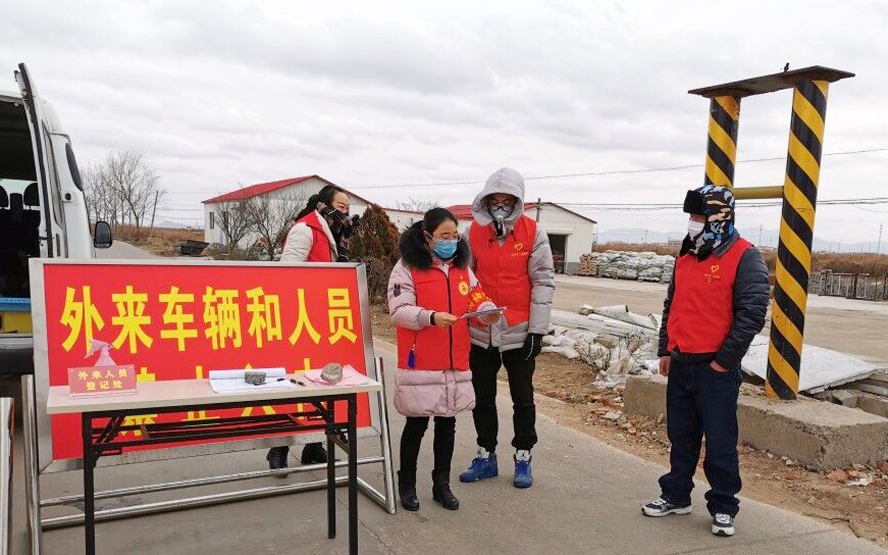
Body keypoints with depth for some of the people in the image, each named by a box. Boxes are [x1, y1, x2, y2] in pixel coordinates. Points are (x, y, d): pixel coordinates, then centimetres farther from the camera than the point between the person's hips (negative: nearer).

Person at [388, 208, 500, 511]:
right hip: (420, 362, -5)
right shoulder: (407, 268, -7)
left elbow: (476, 298, 11)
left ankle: (442, 484, 28)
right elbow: (398, 310, -13)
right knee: (417, 424, 5)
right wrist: (431, 318, -27)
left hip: (455, 363, 5)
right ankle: (406, 484, 24)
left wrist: (487, 310, -11)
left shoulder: (462, 267, 11)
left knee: (447, 423, 13)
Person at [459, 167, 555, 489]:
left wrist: (537, 329, -10)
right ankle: (486, 457, 27)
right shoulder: (475, 231, 2)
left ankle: (523, 459, 23)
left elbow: (544, 281, -6)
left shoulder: (533, 233, -6)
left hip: (519, 331, -3)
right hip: (480, 331, 3)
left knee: (522, 398, 9)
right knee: (482, 397, 13)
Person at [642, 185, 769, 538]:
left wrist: (725, 359, -14)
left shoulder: (744, 258, -10)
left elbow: (752, 313, -14)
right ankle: (676, 496, 30)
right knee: (680, 435, 16)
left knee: (720, 442, 4)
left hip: (716, 368, -7)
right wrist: (666, 350, 12)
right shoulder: (686, 257, 12)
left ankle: (723, 508, 19)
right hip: (681, 364, 7)